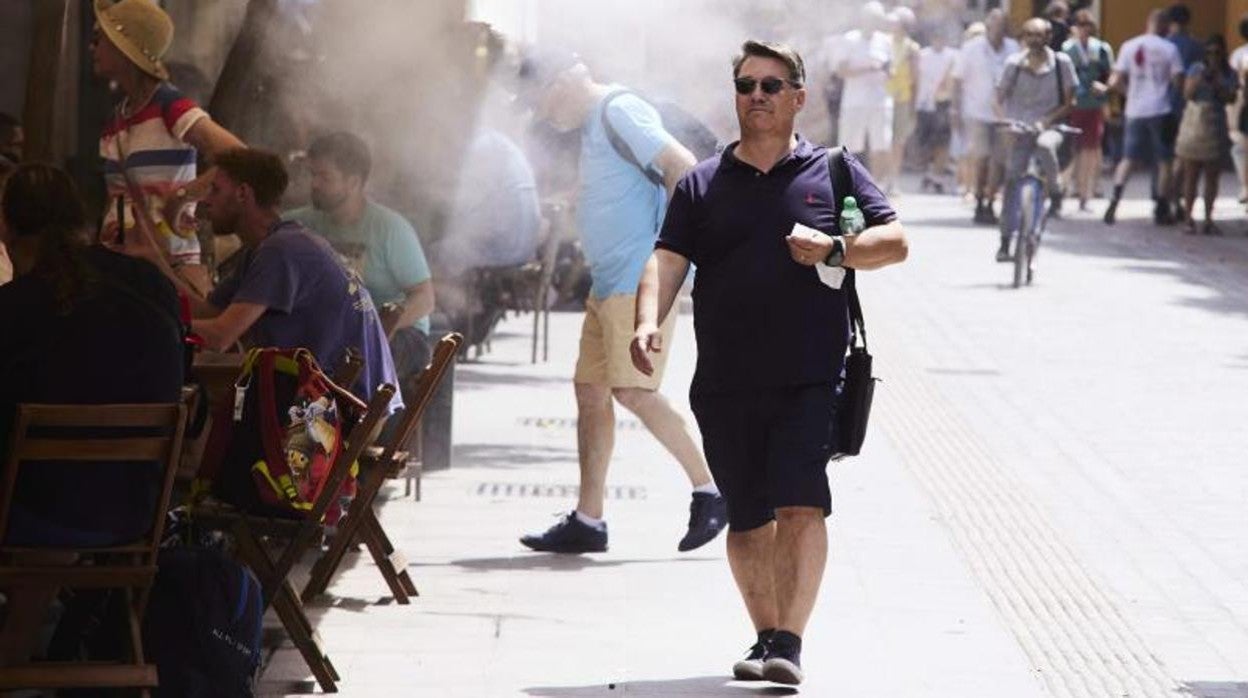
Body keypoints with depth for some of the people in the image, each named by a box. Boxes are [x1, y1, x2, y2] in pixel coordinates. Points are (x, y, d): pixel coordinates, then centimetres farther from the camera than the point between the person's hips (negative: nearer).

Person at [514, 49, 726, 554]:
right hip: (609, 284, 10)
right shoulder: (594, 124, 20)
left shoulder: (620, 112, -11)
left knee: (633, 390, -16)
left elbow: (682, 166, -21)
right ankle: (587, 521, 10)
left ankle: (710, 490, -6)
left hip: (641, 281, -10)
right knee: (590, 389, 7)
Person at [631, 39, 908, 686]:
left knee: (801, 506, -16)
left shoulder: (833, 171, 9)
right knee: (747, 518, 8)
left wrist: (834, 249, -14)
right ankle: (765, 636, 21)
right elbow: (666, 260, 2)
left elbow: (894, 240, 5)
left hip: (809, 378, -3)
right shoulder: (702, 185, 13)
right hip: (725, 383, 3)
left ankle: (789, 642, -19)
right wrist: (649, 321, -17)